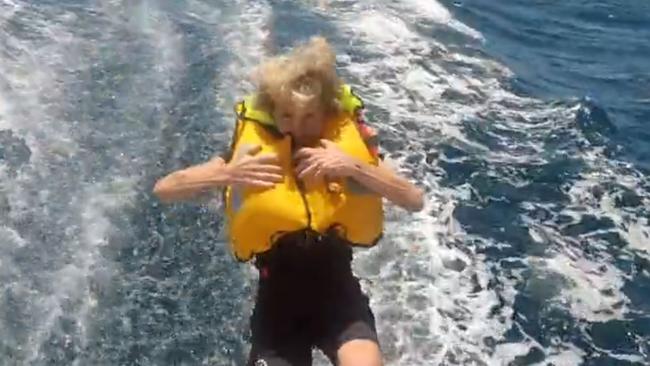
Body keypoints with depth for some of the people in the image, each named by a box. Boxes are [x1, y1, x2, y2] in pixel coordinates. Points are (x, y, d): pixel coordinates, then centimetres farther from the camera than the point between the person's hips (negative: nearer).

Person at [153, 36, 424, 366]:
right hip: (277, 299, 1)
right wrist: (226, 174, -24)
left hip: (338, 294, -1)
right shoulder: (253, 151, -9)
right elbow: (163, 190, -8)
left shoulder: (347, 146, -8)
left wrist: (355, 168, -29)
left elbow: (416, 200, -15)